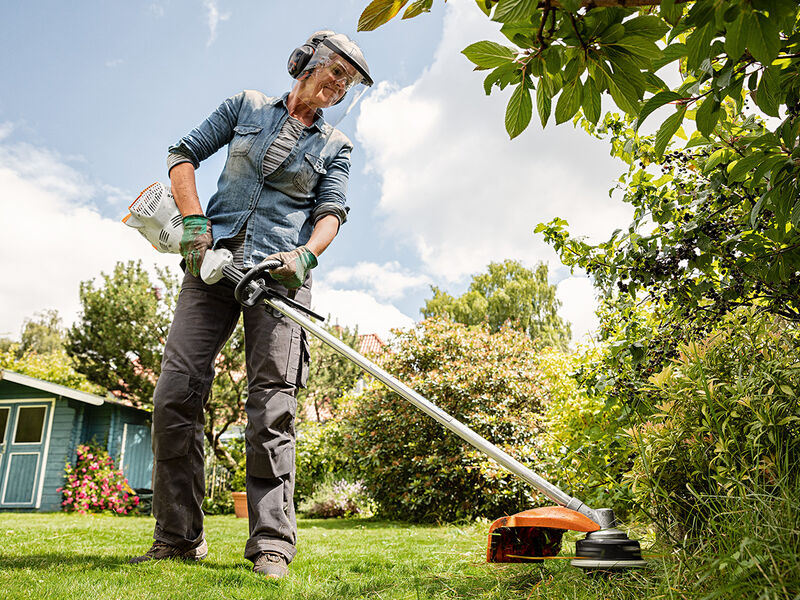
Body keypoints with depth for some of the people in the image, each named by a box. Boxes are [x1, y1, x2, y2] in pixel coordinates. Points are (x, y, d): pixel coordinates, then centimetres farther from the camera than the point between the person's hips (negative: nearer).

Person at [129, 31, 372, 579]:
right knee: (176, 392, -7)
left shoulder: (335, 146, 16)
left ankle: (272, 543, -7)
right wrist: (195, 220, -3)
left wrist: (306, 255, -17)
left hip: (279, 271, -1)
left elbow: (332, 212, 5)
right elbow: (184, 155, 13)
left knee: (272, 403, -11)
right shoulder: (247, 106, 17)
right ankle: (178, 537, 4)